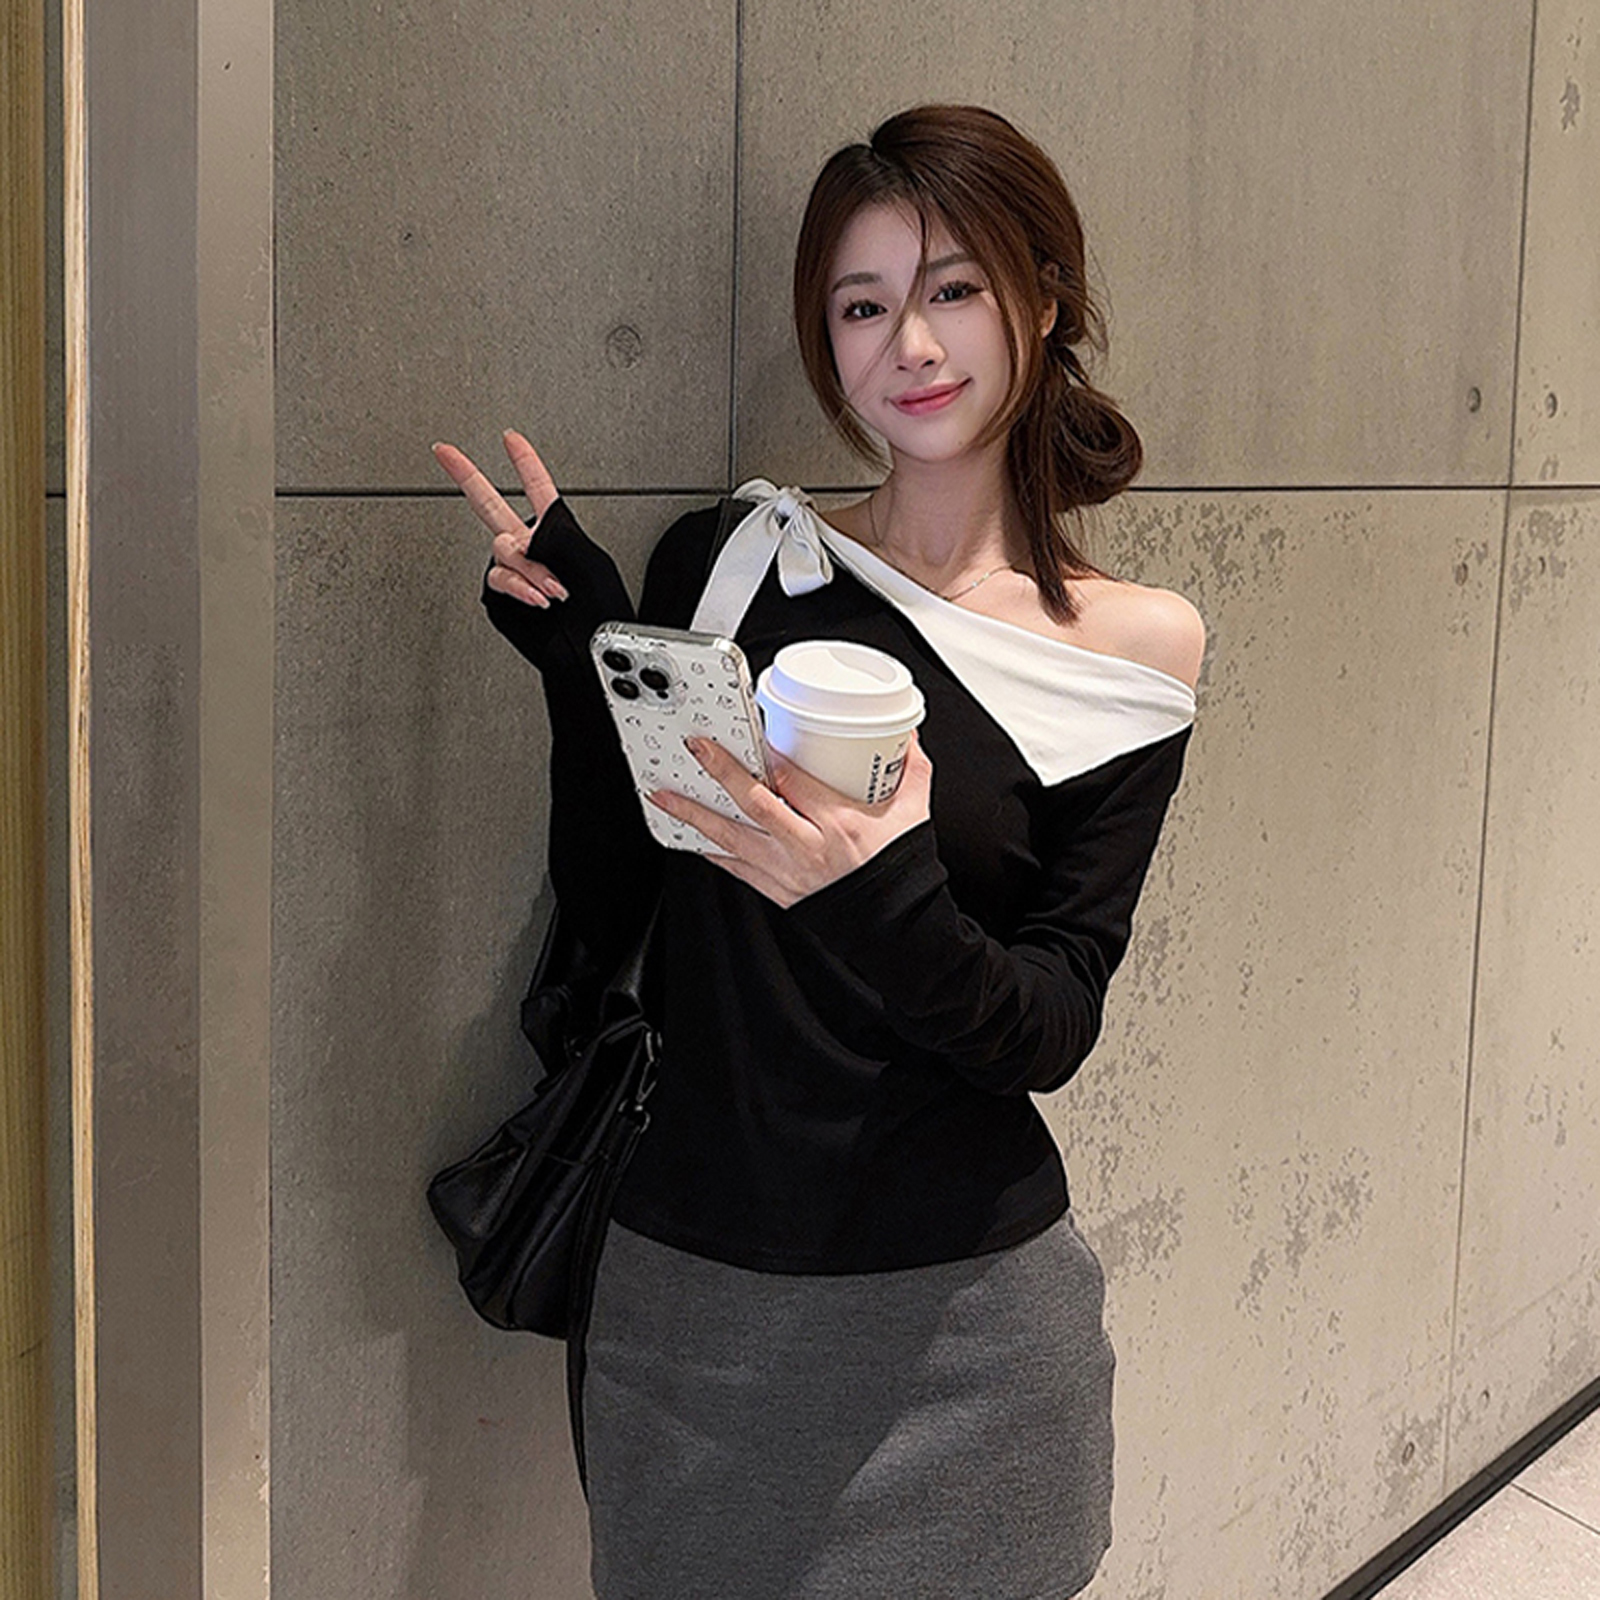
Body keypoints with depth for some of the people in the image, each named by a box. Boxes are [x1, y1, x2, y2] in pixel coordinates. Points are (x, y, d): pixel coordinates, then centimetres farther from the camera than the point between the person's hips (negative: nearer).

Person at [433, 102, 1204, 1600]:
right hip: (689, 1290, 1)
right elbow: (603, 905, 1)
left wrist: (883, 907, -27)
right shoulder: (725, 563, -2)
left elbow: (1052, 1029, -8)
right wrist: (578, 659, -12)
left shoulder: (1136, 649, -4)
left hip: (964, 1309, 0)